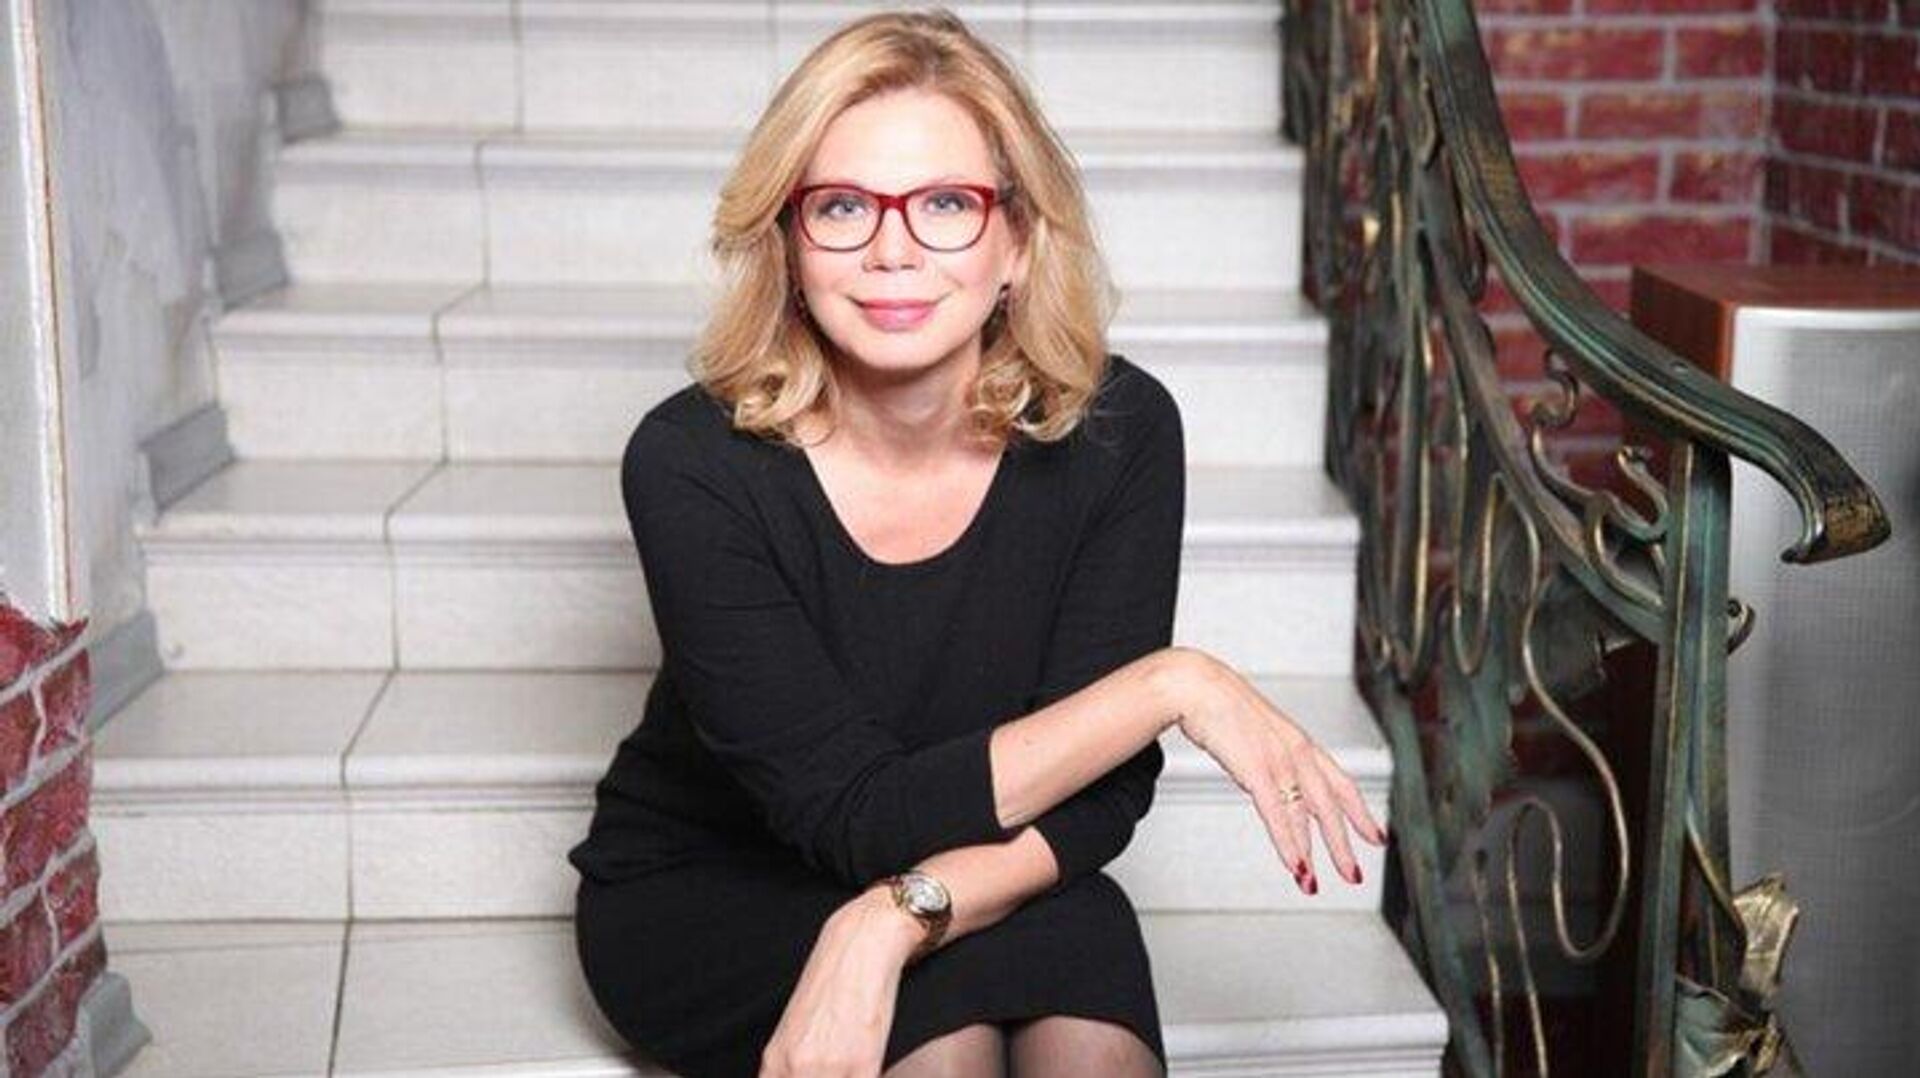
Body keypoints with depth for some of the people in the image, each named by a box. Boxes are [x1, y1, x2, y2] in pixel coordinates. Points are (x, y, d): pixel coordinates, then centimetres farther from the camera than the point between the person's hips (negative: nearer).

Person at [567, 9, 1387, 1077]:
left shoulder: (1119, 429, -15)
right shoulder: (694, 463, -22)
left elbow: (1101, 795, -15)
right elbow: (853, 814, -24)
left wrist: (892, 920, -32)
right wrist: (1171, 682, -27)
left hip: (988, 891, 2)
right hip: (696, 898, -2)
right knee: (1002, 964, -29)